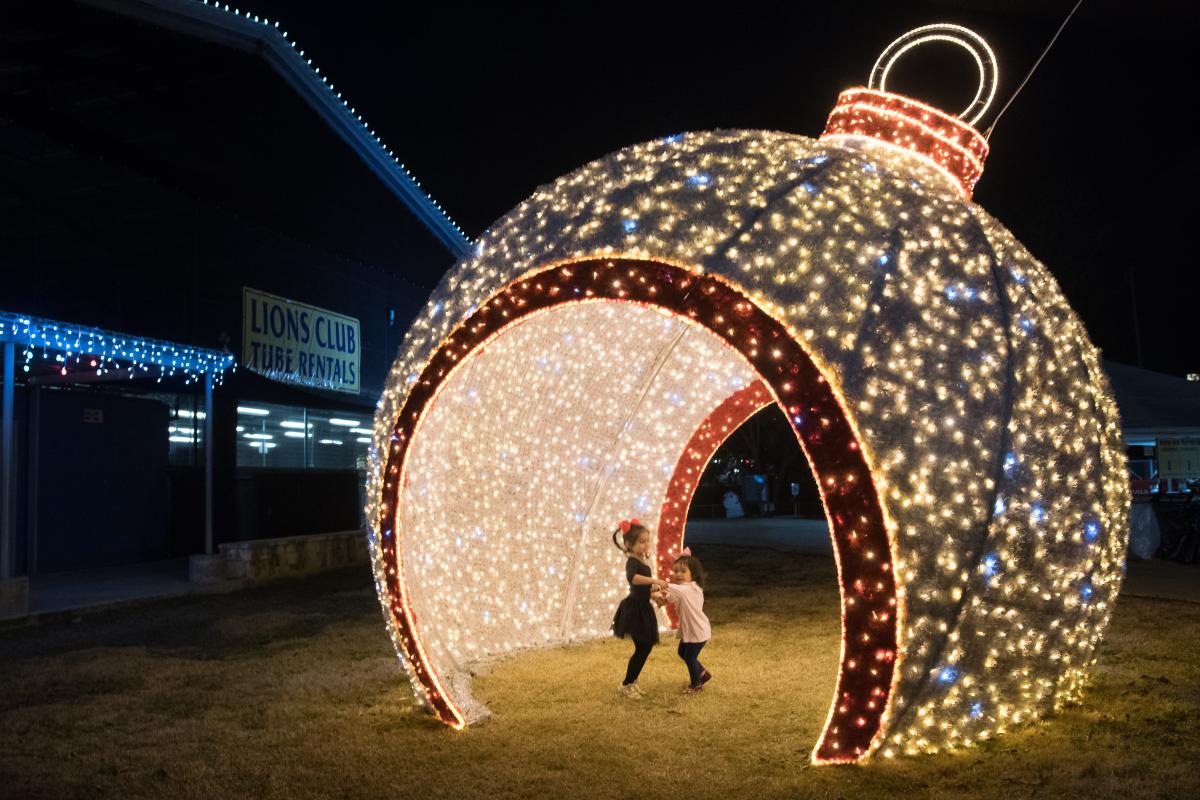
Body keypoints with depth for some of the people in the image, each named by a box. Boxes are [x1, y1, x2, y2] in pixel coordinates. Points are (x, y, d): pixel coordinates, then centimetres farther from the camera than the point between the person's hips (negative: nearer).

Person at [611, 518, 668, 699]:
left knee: (646, 647, 13)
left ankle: (632, 682, 26)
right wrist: (654, 581, -47)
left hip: (642, 608, 9)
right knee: (642, 648, -4)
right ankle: (626, 685, 9)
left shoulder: (643, 559, 9)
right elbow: (631, 577, -45)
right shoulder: (632, 562, -20)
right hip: (634, 609, -9)